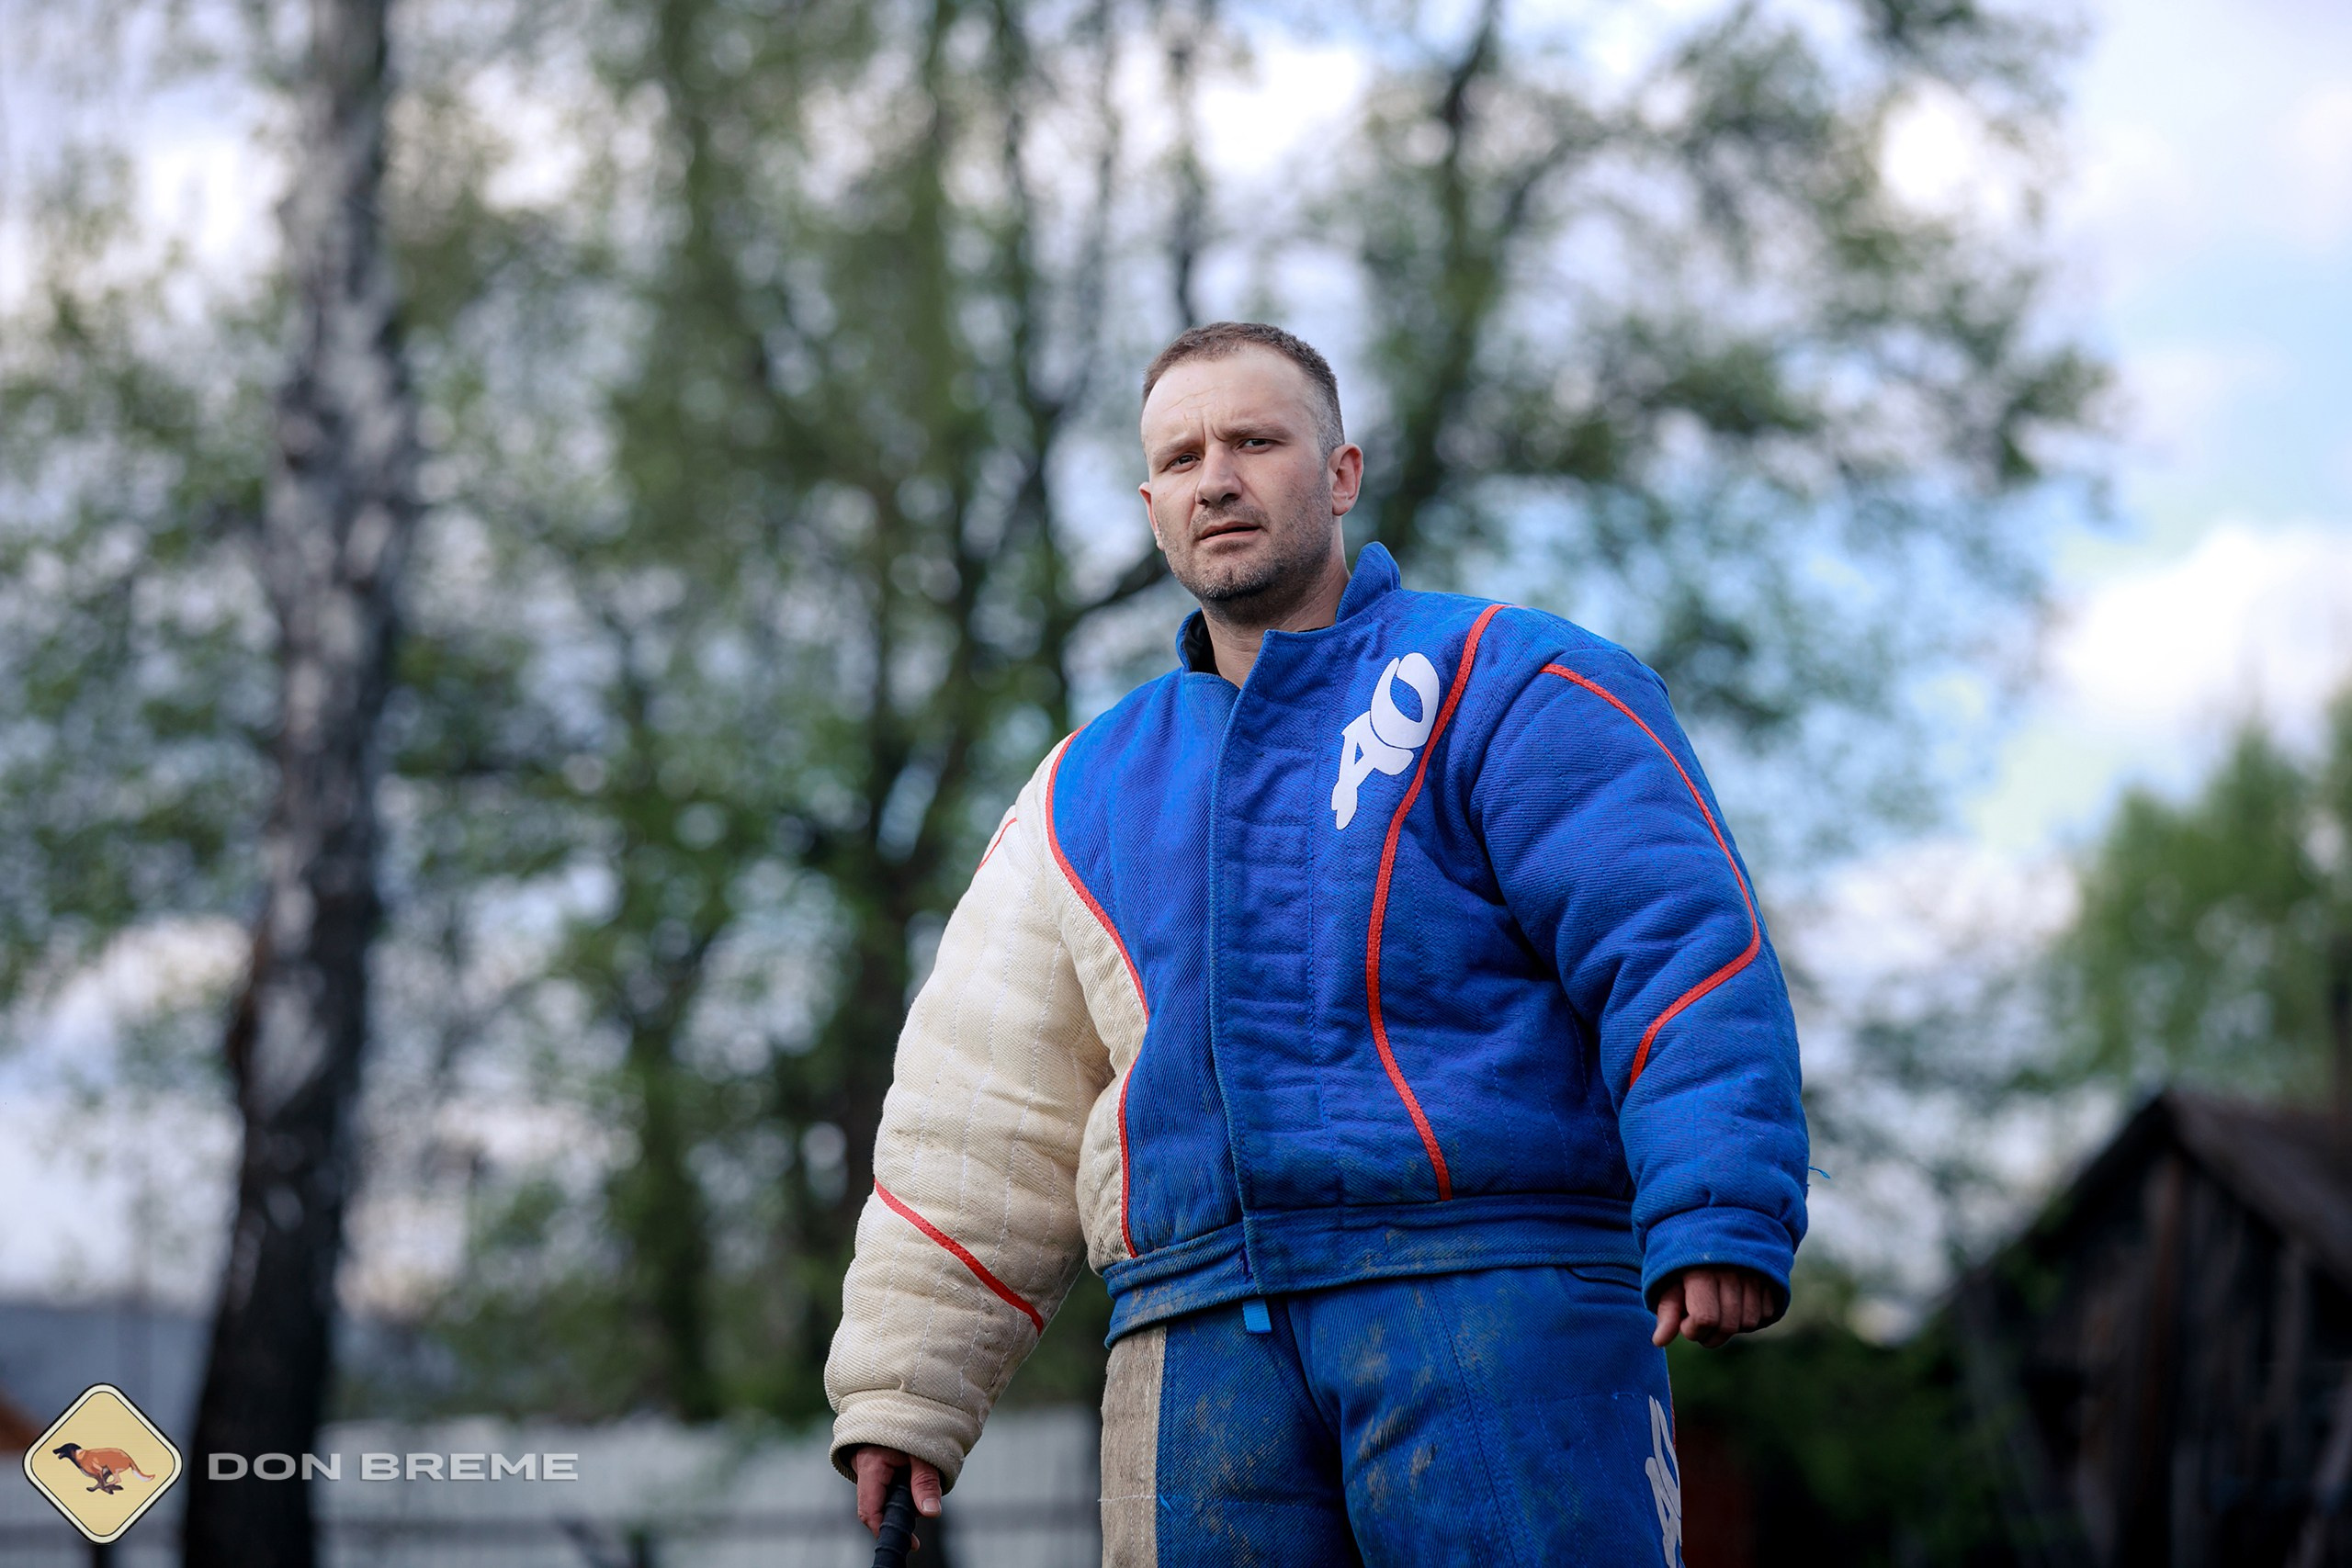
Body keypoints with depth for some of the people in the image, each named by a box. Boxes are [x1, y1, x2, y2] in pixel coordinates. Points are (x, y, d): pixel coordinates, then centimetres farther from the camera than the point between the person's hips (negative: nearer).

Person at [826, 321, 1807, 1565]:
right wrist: (900, 1390, 15)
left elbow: (1680, 949, -6)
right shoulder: (1091, 795, 22)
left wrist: (1719, 1214, -21)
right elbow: (983, 1121, 22)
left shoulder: (1507, 687, 7)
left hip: (1493, 1298, -4)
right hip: (1201, 1356, 5)